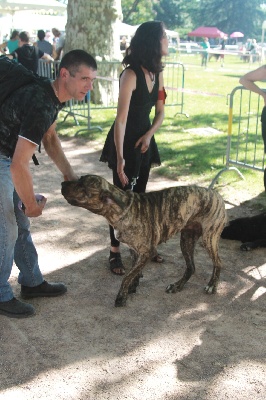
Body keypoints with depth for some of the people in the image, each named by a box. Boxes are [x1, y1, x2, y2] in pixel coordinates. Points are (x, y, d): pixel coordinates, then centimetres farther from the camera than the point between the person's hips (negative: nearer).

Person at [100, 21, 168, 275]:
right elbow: (121, 119, -26)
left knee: (140, 194, 16)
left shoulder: (157, 73, 1)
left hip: (144, 139, 7)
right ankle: (115, 252, 14)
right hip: (124, 140, -7)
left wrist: (149, 135, -10)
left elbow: (160, 112, 8)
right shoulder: (131, 75, -23)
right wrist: (119, 157, -29)